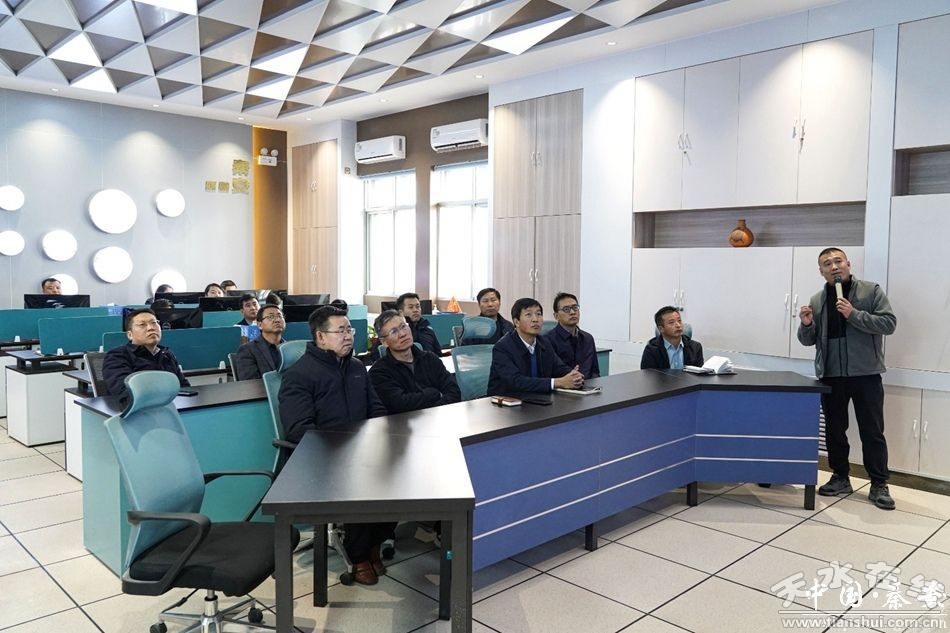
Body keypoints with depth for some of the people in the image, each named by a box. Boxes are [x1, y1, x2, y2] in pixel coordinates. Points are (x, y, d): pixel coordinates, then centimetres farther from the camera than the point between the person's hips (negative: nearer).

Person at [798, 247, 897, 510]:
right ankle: (840, 478, 24)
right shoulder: (817, 300, 7)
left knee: (872, 432, 3)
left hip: (866, 375, -3)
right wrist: (807, 325, -12)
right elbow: (808, 340, 10)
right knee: (834, 430, 11)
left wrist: (854, 314, -20)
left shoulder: (871, 291, -2)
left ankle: (879, 485, 13)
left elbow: (889, 323, -10)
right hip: (830, 376, 4)